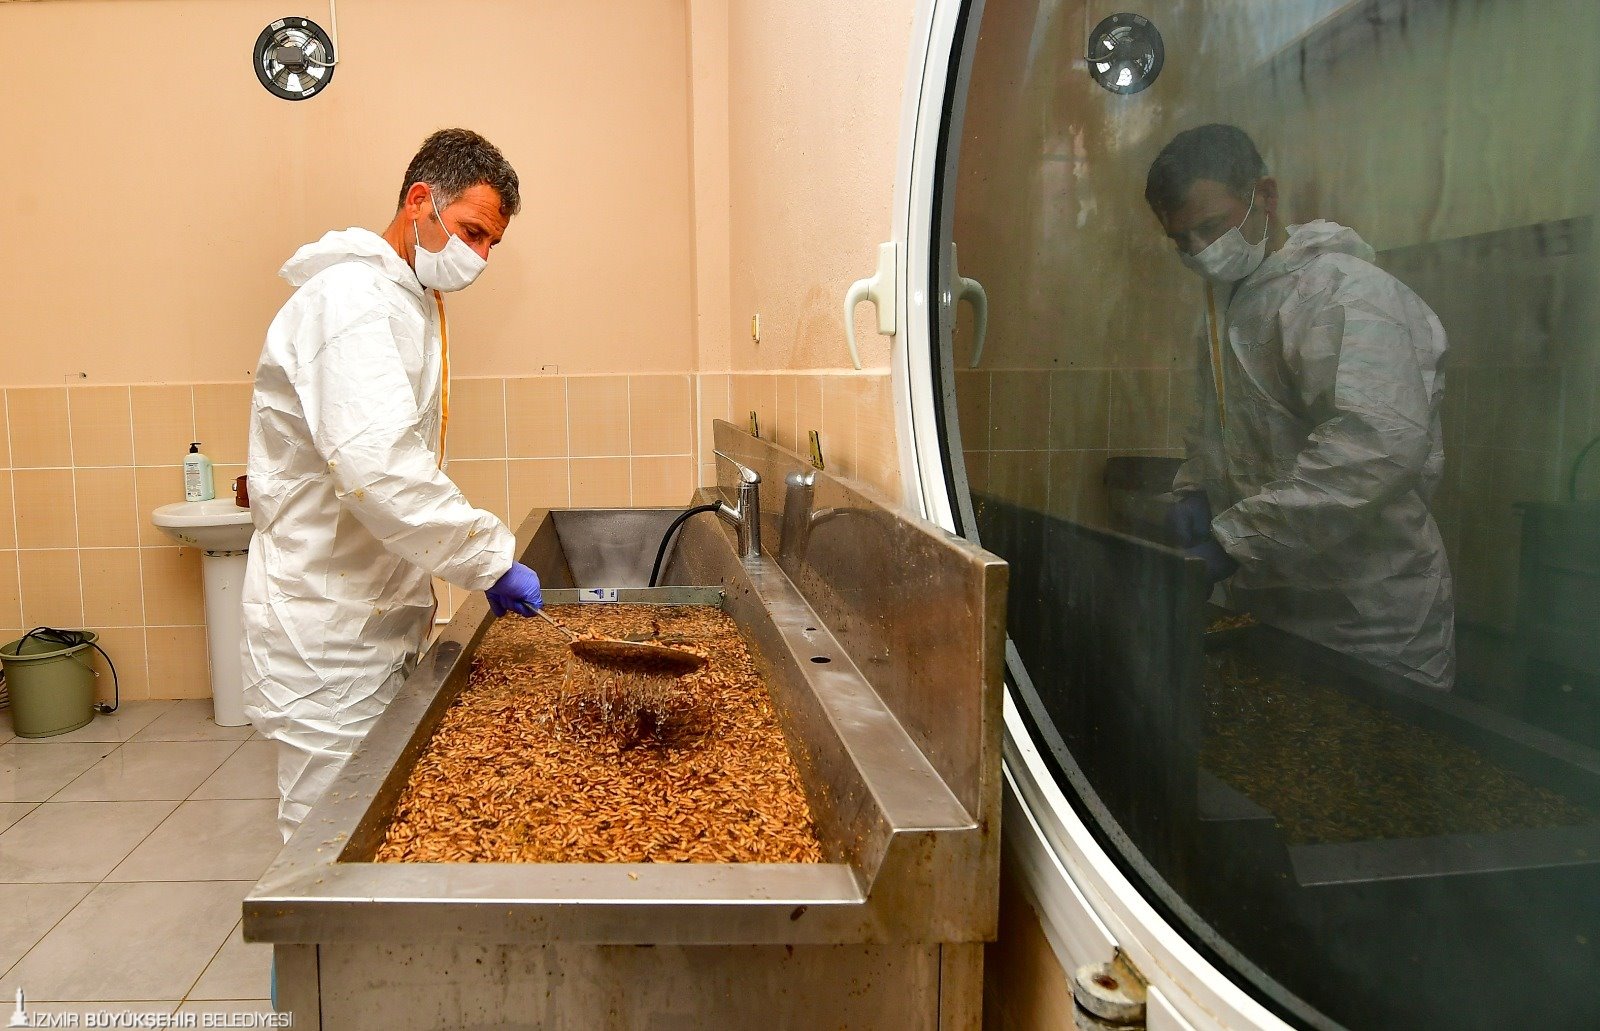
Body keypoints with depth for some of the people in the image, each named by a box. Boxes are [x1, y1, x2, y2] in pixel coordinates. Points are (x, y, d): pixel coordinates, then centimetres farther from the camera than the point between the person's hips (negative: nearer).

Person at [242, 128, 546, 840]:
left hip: (377, 609, 10)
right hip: (328, 622, -10)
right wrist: (491, 559, -24)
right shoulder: (350, 295, -17)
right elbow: (376, 466, -30)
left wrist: (474, 558, 13)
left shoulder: (410, 298, 15)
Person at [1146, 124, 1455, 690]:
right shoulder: (1224, 303, 12)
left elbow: (1385, 441, -32)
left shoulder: (1343, 289, -16)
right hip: (1266, 601, 8)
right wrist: (1193, 489, 2)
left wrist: (1233, 539, -29)